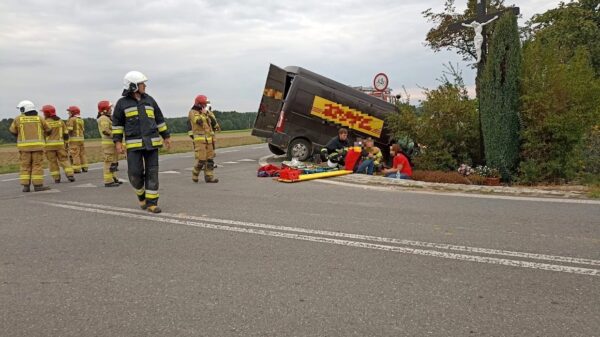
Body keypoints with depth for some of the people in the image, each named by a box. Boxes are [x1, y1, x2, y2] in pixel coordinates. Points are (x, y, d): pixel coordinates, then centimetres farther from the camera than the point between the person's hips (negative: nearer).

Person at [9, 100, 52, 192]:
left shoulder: (18, 119, 2)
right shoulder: (39, 119, 3)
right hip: (37, 145, -1)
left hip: (24, 146, 1)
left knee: (25, 166, 7)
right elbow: (48, 130, 11)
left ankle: (26, 186, 4)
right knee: (37, 165, 0)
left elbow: (13, 131, 12)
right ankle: (38, 185, -4)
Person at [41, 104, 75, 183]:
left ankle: (56, 178, 5)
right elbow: (65, 133, 8)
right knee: (64, 160, 7)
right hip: (60, 144, 2)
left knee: (52, 162, 5)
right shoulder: (60, 121, 6)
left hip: (49, 145, -2)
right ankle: (70, 175, -6)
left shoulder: (45, 122, -5)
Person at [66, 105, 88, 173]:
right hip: (81, 138, 8)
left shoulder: (71, 119, -9)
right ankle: (84, 168, 12)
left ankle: (77, 169, -7)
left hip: (74, 139, -8)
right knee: (82, 153, 11)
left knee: (75, 154, -5)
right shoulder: (81, 120, 14)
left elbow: (69, 129, -16)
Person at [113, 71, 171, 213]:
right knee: (135, 173, -7)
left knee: (152, 173, -2)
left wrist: (166, 136, 13)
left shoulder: (149, 100, 9)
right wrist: (118, 142, -4)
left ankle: (152, 203, 3)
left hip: (151, 142, 2)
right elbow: (117, 123, 5)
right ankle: (141, 194, 22)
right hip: (133, 144, -2)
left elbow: (159, 119, 14)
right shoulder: (122, 103, 2)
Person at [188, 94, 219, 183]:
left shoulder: (207, 112, 18)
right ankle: (195, 175, 9)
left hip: (209, 139, 7)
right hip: (199, 139, -7)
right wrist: (204, 113, -10)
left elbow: (214, 123, 14)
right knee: (201, 159, -11)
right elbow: (199, 121, -21)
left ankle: (209, 176, 7)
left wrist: (209, 113, 4)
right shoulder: (193, 112, -3)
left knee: (210, 158, 4)